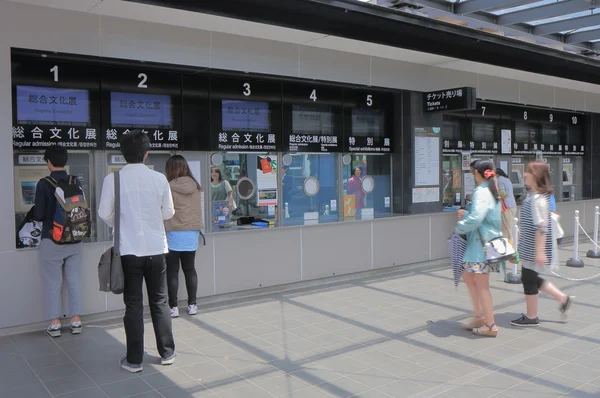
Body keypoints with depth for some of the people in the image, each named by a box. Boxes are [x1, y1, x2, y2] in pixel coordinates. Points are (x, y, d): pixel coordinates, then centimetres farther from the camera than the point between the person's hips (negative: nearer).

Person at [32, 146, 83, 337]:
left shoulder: (44, 184, -13)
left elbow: (38, 215, -12)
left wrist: (34, 214, 11)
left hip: (52, 241, -3)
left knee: (53, 282, 7)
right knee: (74, 280, 11)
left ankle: (55, 323, 13)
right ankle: (76, 321, 16)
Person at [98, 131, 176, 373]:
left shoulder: (113, 179, -8)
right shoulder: (159, 179, -5)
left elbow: (105, 214, -2)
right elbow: (168, 213, 3)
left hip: (129, 249, -1)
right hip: (156, 247, 1)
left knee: (133, 304, 7)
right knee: (159, 301, 13)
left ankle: (134, 360, 13)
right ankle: (167, 353, 22)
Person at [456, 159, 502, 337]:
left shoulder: (482, 192, -16)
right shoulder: (492, 191, 14)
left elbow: (476, 218, -25)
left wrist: (460, 226, -10)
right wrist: (466, 215, 10)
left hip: (482, 242, -10)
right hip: (481, 241, 10)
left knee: (481, 284, -2)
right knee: (468, 276, 18)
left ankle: (490, 325, 6)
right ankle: (478, 316, 24)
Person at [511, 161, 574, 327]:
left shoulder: (537, 198, -20)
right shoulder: (532, 195, 10)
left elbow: (541, 227, -24)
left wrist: (539, 251, -25)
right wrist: (521, 242, 25)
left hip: (533, 249, -10)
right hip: (529, 248, 10)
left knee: (529, 280, 3)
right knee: (531, 279, 19)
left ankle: (531, 317, 17)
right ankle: (563, 299, 27)